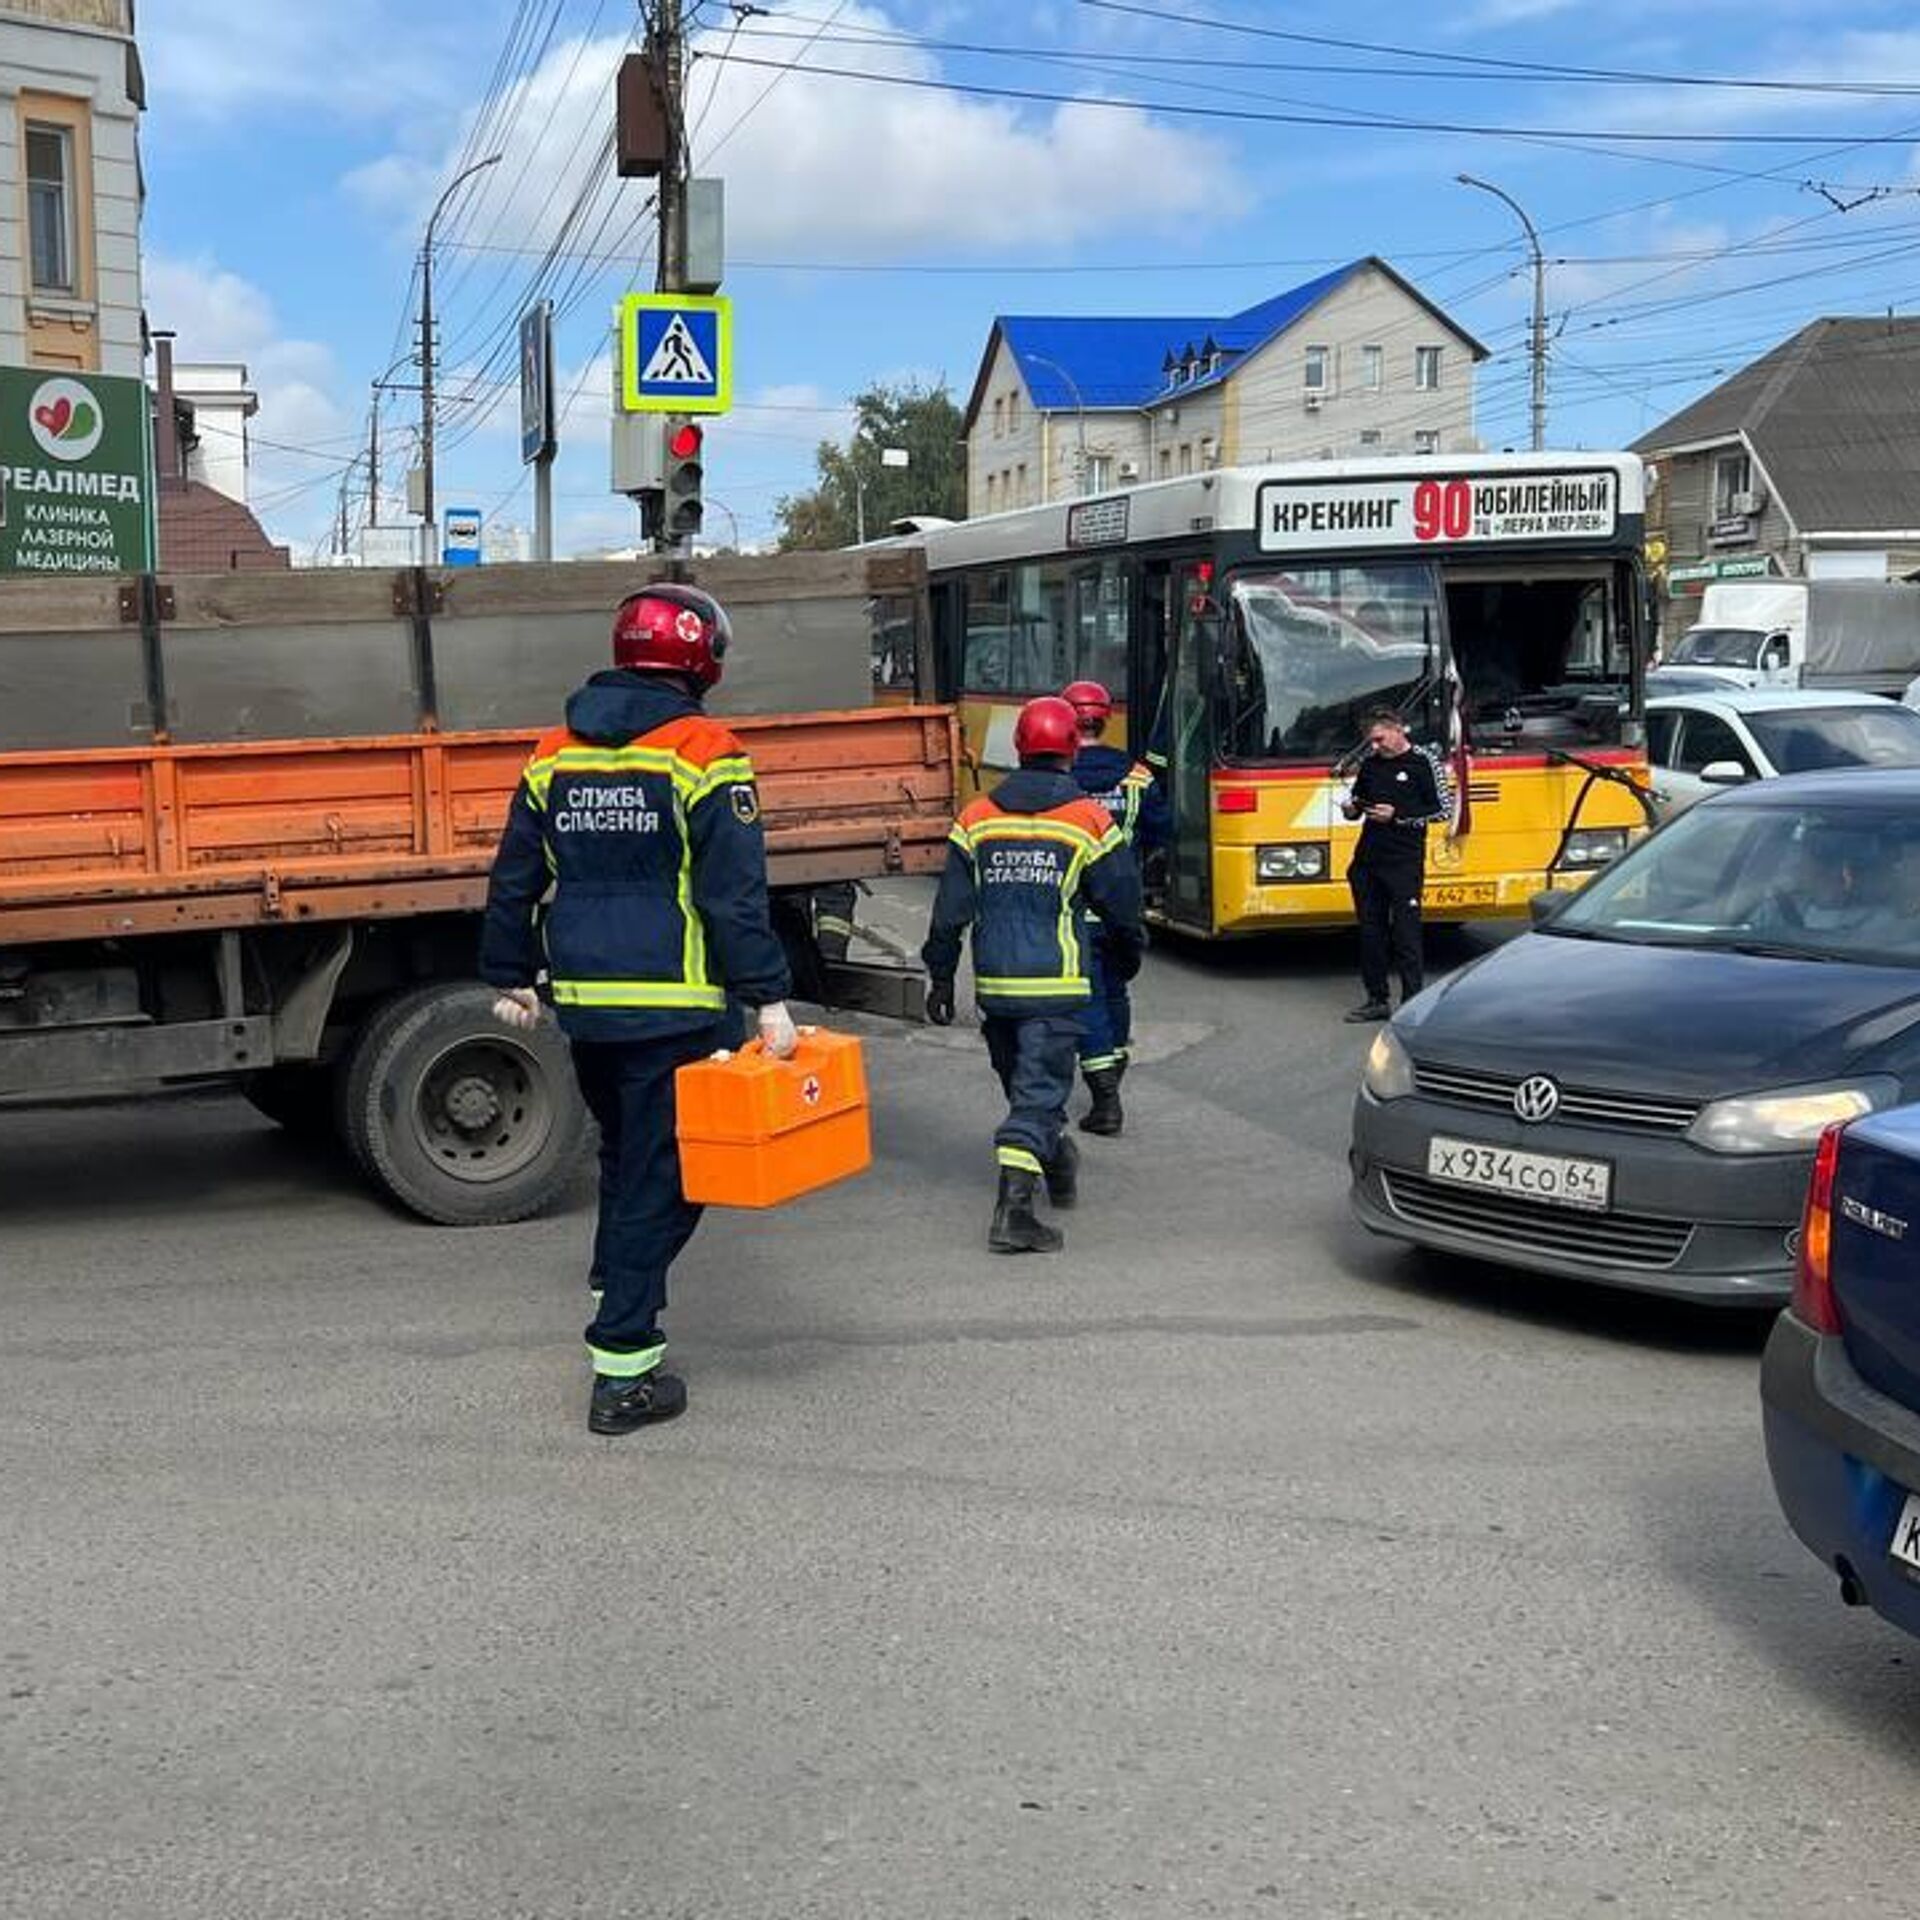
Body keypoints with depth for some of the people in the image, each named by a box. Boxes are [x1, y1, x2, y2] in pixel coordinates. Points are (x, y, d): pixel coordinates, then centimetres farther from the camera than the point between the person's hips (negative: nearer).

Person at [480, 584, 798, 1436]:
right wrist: (768, 1000, -11)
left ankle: (617, 1302, 37)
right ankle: (622, 1371, -1)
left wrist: (510, 977, 23)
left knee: (624, 1155, 25)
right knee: (662, 1178, 0)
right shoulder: (703, 755, -10)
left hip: (584, 1005, 6)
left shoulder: (555, 755, 9)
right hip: (677, 1008, -6)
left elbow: (515, 880, 13)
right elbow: (734, 895, -13)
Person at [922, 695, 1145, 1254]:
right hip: (1054, 984, -4)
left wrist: (940, 977, 13)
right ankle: (1013, 1207, -15)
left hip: (993, 984, 4)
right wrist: (1128, 956, 23)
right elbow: (1123, 907, 4)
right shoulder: (1090, 822, -3)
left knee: (1022, 1081, 22)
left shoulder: (976, 819, 5)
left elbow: (950, 910, 5)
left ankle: (1056, 1161, 40)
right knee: (1040, 1091, -5)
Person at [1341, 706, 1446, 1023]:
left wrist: (1397, 815, -14)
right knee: (1370, 930, 9)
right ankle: (1377, 999, 18)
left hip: (1405, 862, -6)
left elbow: (1440, 810, -5)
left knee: (1405, 934, -5)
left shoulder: (1422, 764, -4)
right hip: (1368, 860, 6)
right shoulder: (1370, 765, 12)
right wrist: (1351, 809, 0)